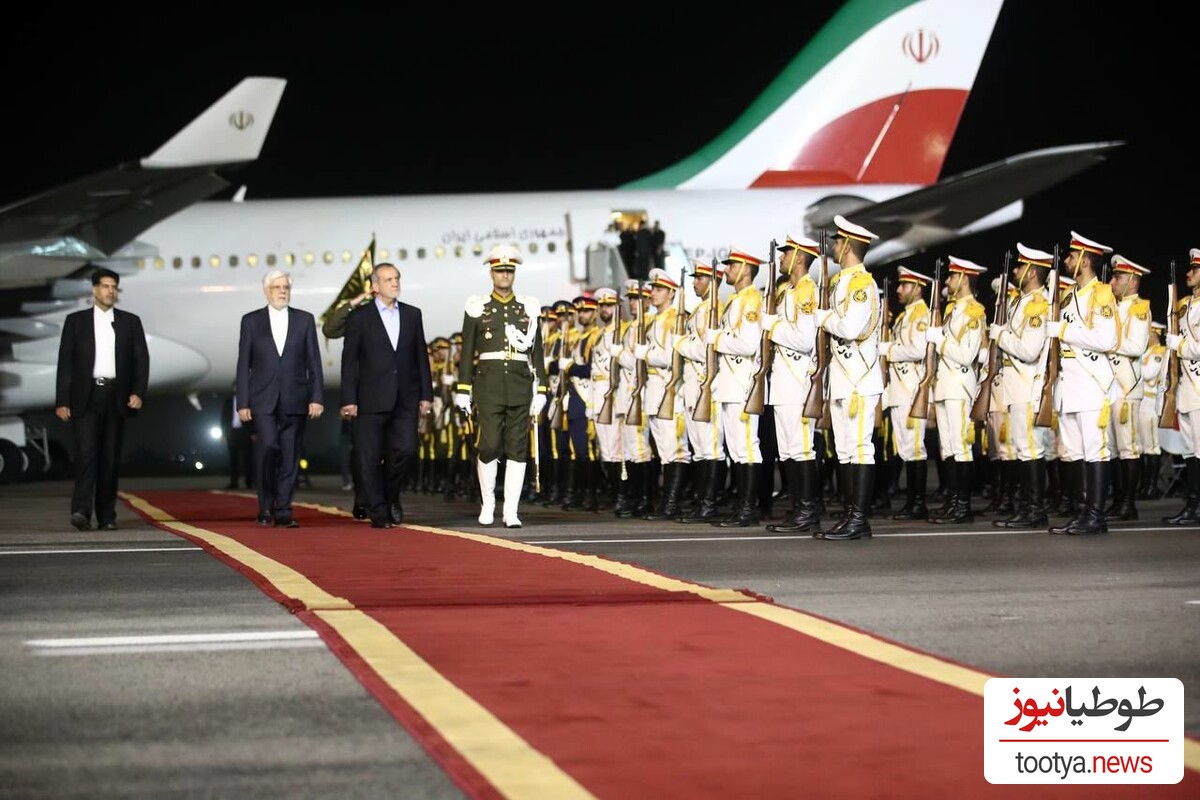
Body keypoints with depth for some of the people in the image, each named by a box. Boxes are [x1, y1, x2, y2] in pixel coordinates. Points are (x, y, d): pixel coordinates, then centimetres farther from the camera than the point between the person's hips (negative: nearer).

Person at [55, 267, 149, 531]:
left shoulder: (130, 322, 10)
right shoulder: (75, 321, 6)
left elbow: (141, 360, 7)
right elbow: (65, 363, 3)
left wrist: (138, 392, -7)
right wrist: (62, 401, -4)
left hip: (116, 397, 2)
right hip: (85, 396, -2)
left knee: (111, 457, 3)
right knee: (86, 452, -15)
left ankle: (107, 516, 8)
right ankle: (81, 511, -22)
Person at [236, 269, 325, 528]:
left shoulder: (305, 320, 9)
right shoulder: (251, 321, 7)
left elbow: (314, 362, 6)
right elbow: (243, 365, 5)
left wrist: (317, 397, -3)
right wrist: (243, 402, -1)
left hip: (295, 400, 2)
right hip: (263, 400, -1)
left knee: (290, 456, 0)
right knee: (268, 447, -16)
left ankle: (282, 512, 5)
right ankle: (266, 505, -1)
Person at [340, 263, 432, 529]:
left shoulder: (412, 314, 11)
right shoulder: (359, 317, 1)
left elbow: (421, 356, 13)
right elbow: (349, 361, -1)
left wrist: (426, 395, 8)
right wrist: (349, 400, -7)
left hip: (405, 399, 2)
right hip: (372, 400, -2)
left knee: (406, 449, -11)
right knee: (370, 459, -1)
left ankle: (391, 495, 15)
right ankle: (378, 512, 9)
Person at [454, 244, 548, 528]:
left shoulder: (528, 308, 10)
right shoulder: (477, 308, 5)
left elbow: (537, 353, 10)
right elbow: (467, 352, 5)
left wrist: (540, 390, 4)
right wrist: (463, 390, 0)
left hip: (520, 384, 2)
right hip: (488, 384, -2)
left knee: (518, 448, -1)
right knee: (489, 446, -5)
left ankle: (511, 512, 0)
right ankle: (487, 505, 12)